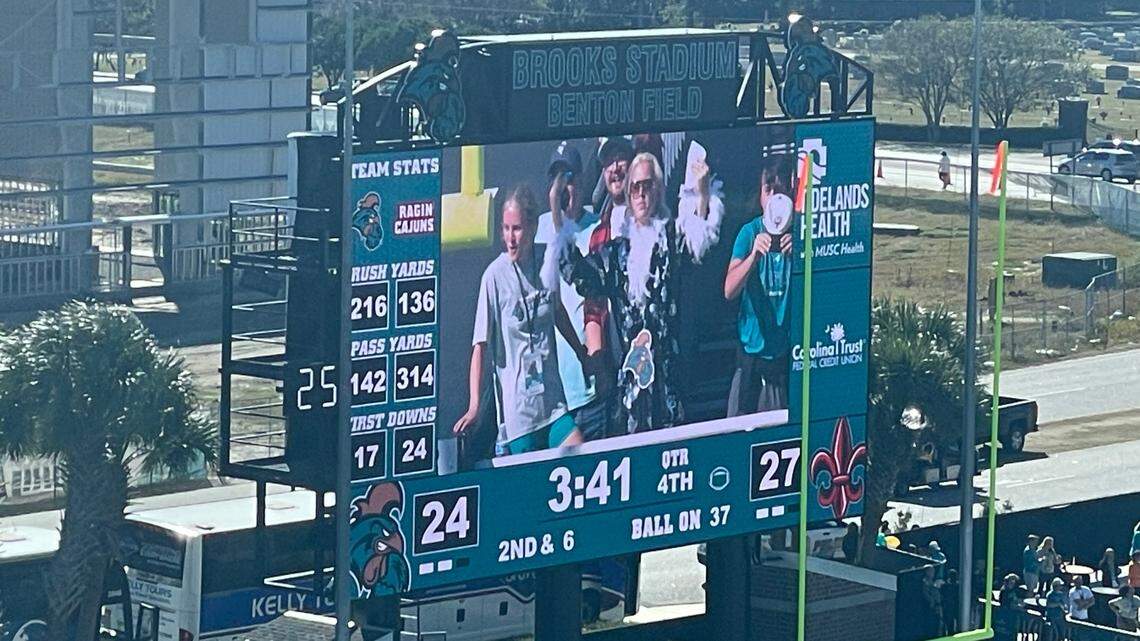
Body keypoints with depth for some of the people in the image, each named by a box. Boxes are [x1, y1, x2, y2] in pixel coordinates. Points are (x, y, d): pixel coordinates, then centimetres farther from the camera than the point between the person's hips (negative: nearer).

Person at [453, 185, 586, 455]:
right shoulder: (494, 276, -10)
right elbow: (480, 346, -10)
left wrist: (581, 352, 34)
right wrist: (474, 406, -18)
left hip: (553, 402, 4)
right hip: (517, 410, -4)